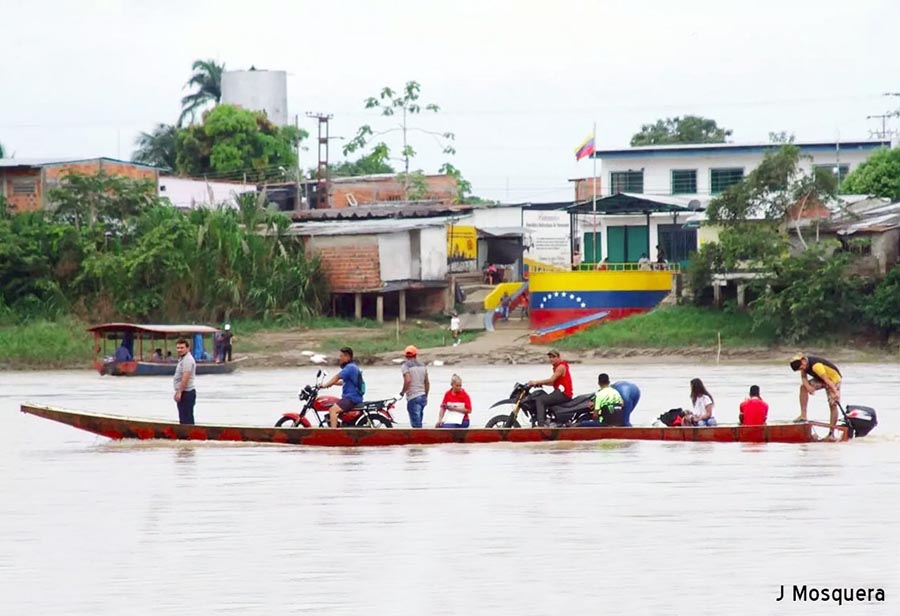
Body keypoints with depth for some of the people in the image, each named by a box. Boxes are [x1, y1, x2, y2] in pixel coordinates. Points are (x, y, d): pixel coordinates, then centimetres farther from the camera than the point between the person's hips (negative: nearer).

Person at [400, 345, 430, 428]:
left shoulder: (405, 366, -7)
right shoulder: (422, 365, 12)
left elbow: (407, 380, -22)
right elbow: (427, 383, 15)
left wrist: (402, 392, -8)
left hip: (413, 398, -6)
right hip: (423, 396, 6)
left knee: (416, 424, -8)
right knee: (418, 423, 15)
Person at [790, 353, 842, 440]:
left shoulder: (816, 366, -37)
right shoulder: (804, 364, -12)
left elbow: (826, 380, -40)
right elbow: (803, 377, -5)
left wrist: (835, 392, -45)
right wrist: (808, 386, -26)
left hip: (833, 379, -8)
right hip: (821, 379, 8)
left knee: (833, 405, -14)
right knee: (803, 387, -8)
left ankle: (831, 433, -9)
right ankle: (803, 416, -4)